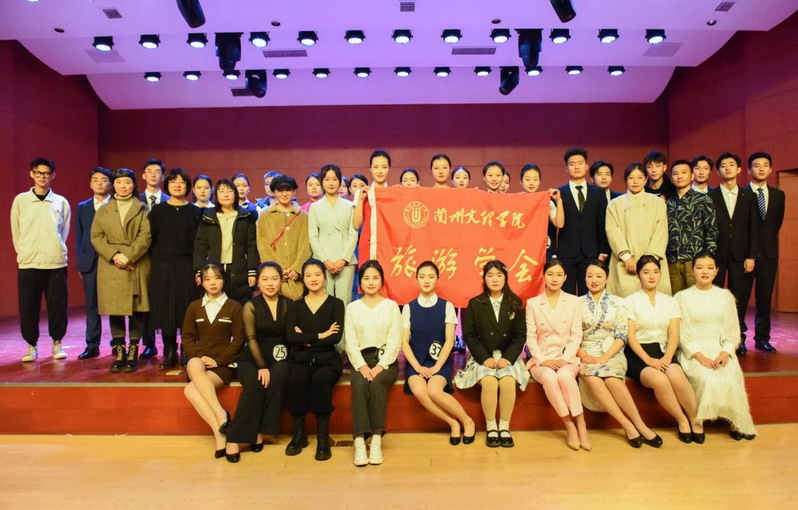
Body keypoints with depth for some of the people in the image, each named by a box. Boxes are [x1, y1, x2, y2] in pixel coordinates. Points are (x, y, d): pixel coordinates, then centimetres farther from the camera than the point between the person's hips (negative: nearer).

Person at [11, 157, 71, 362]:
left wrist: (55, 252, 7)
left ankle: (57, 343, 16)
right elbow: (16, 233, 9)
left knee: (58, 305, 1)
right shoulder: (20, 200, 5)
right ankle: (32, 345, 16)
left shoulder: (61, 202, 6)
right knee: (28, 307, 2)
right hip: (28, 263, 0)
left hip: (56, 263, 0)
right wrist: (25, 254, 6)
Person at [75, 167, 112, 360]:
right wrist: (80, 262, 6)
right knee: (92, 305, 6)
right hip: (90, 263, 3)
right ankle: (92, 345, 13)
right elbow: (79, 237, 13)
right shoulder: (82, 207, 14)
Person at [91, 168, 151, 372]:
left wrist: (128, 256, -15)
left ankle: (132, 355, 7)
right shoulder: (103, 210, 15)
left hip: (137, 267, -2)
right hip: (111, 268, 2)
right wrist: (114, 256, -11)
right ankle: (119, 355, 11)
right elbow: (96, 237, 5)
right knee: (114, 311, 2)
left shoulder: (142, 209, 7)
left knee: (137, 311, -1)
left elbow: (145, 237, -4)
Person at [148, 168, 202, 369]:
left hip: (187, 268, -1)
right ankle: (169, 354, 13)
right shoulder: (157, 210, 7)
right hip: (162, 268, 1)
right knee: (165, 310, 3)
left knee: (186, 311, 0)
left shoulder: (195, 212, 4)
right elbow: (151, 239, 7)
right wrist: (156, 259, -2)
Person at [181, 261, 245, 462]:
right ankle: (221, 414, -34)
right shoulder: (194, 307, 11)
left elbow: (238, 341, 0)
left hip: (223, 364, -3)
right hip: (199, 361, 3)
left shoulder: (234, 307, 3)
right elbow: (187, 337, 9)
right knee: (194, 365, -35)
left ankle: (220, 433, -24)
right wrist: (199, 357, -9)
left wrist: (217, 360, -11)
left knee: (191, 389, -30)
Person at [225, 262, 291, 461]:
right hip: (252, 358, -1)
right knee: (254, 383, -33)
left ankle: (260, 431, -22)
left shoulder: (288, 305, 8)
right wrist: (261, 366, -19)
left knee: (278, 375, -33)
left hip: (279, 358, 1)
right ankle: (234, 438, -25)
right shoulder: (251, 306, 3)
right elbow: (251, 339, -6)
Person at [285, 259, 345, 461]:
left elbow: (336, 337, -8)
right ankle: (299, 433, -16)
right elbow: (290, 337, -3)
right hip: (301, 358, 2)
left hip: (327, 359, -1)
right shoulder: (296, 306, 12)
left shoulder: (336, 304, 6)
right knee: (296, 378, -33)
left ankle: (323, 437, -24)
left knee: (321, 379, -35)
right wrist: (320, 335, -10)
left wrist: (306, 338, -7)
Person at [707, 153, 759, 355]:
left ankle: (738, 338, 14)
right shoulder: (710, 196, 2)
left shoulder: (748, 196, 9)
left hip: (740, 255, 2)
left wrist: (751, 256, -1)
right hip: (716, 254, -2)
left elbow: (754, 228, 6)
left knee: (740, 298, 4)